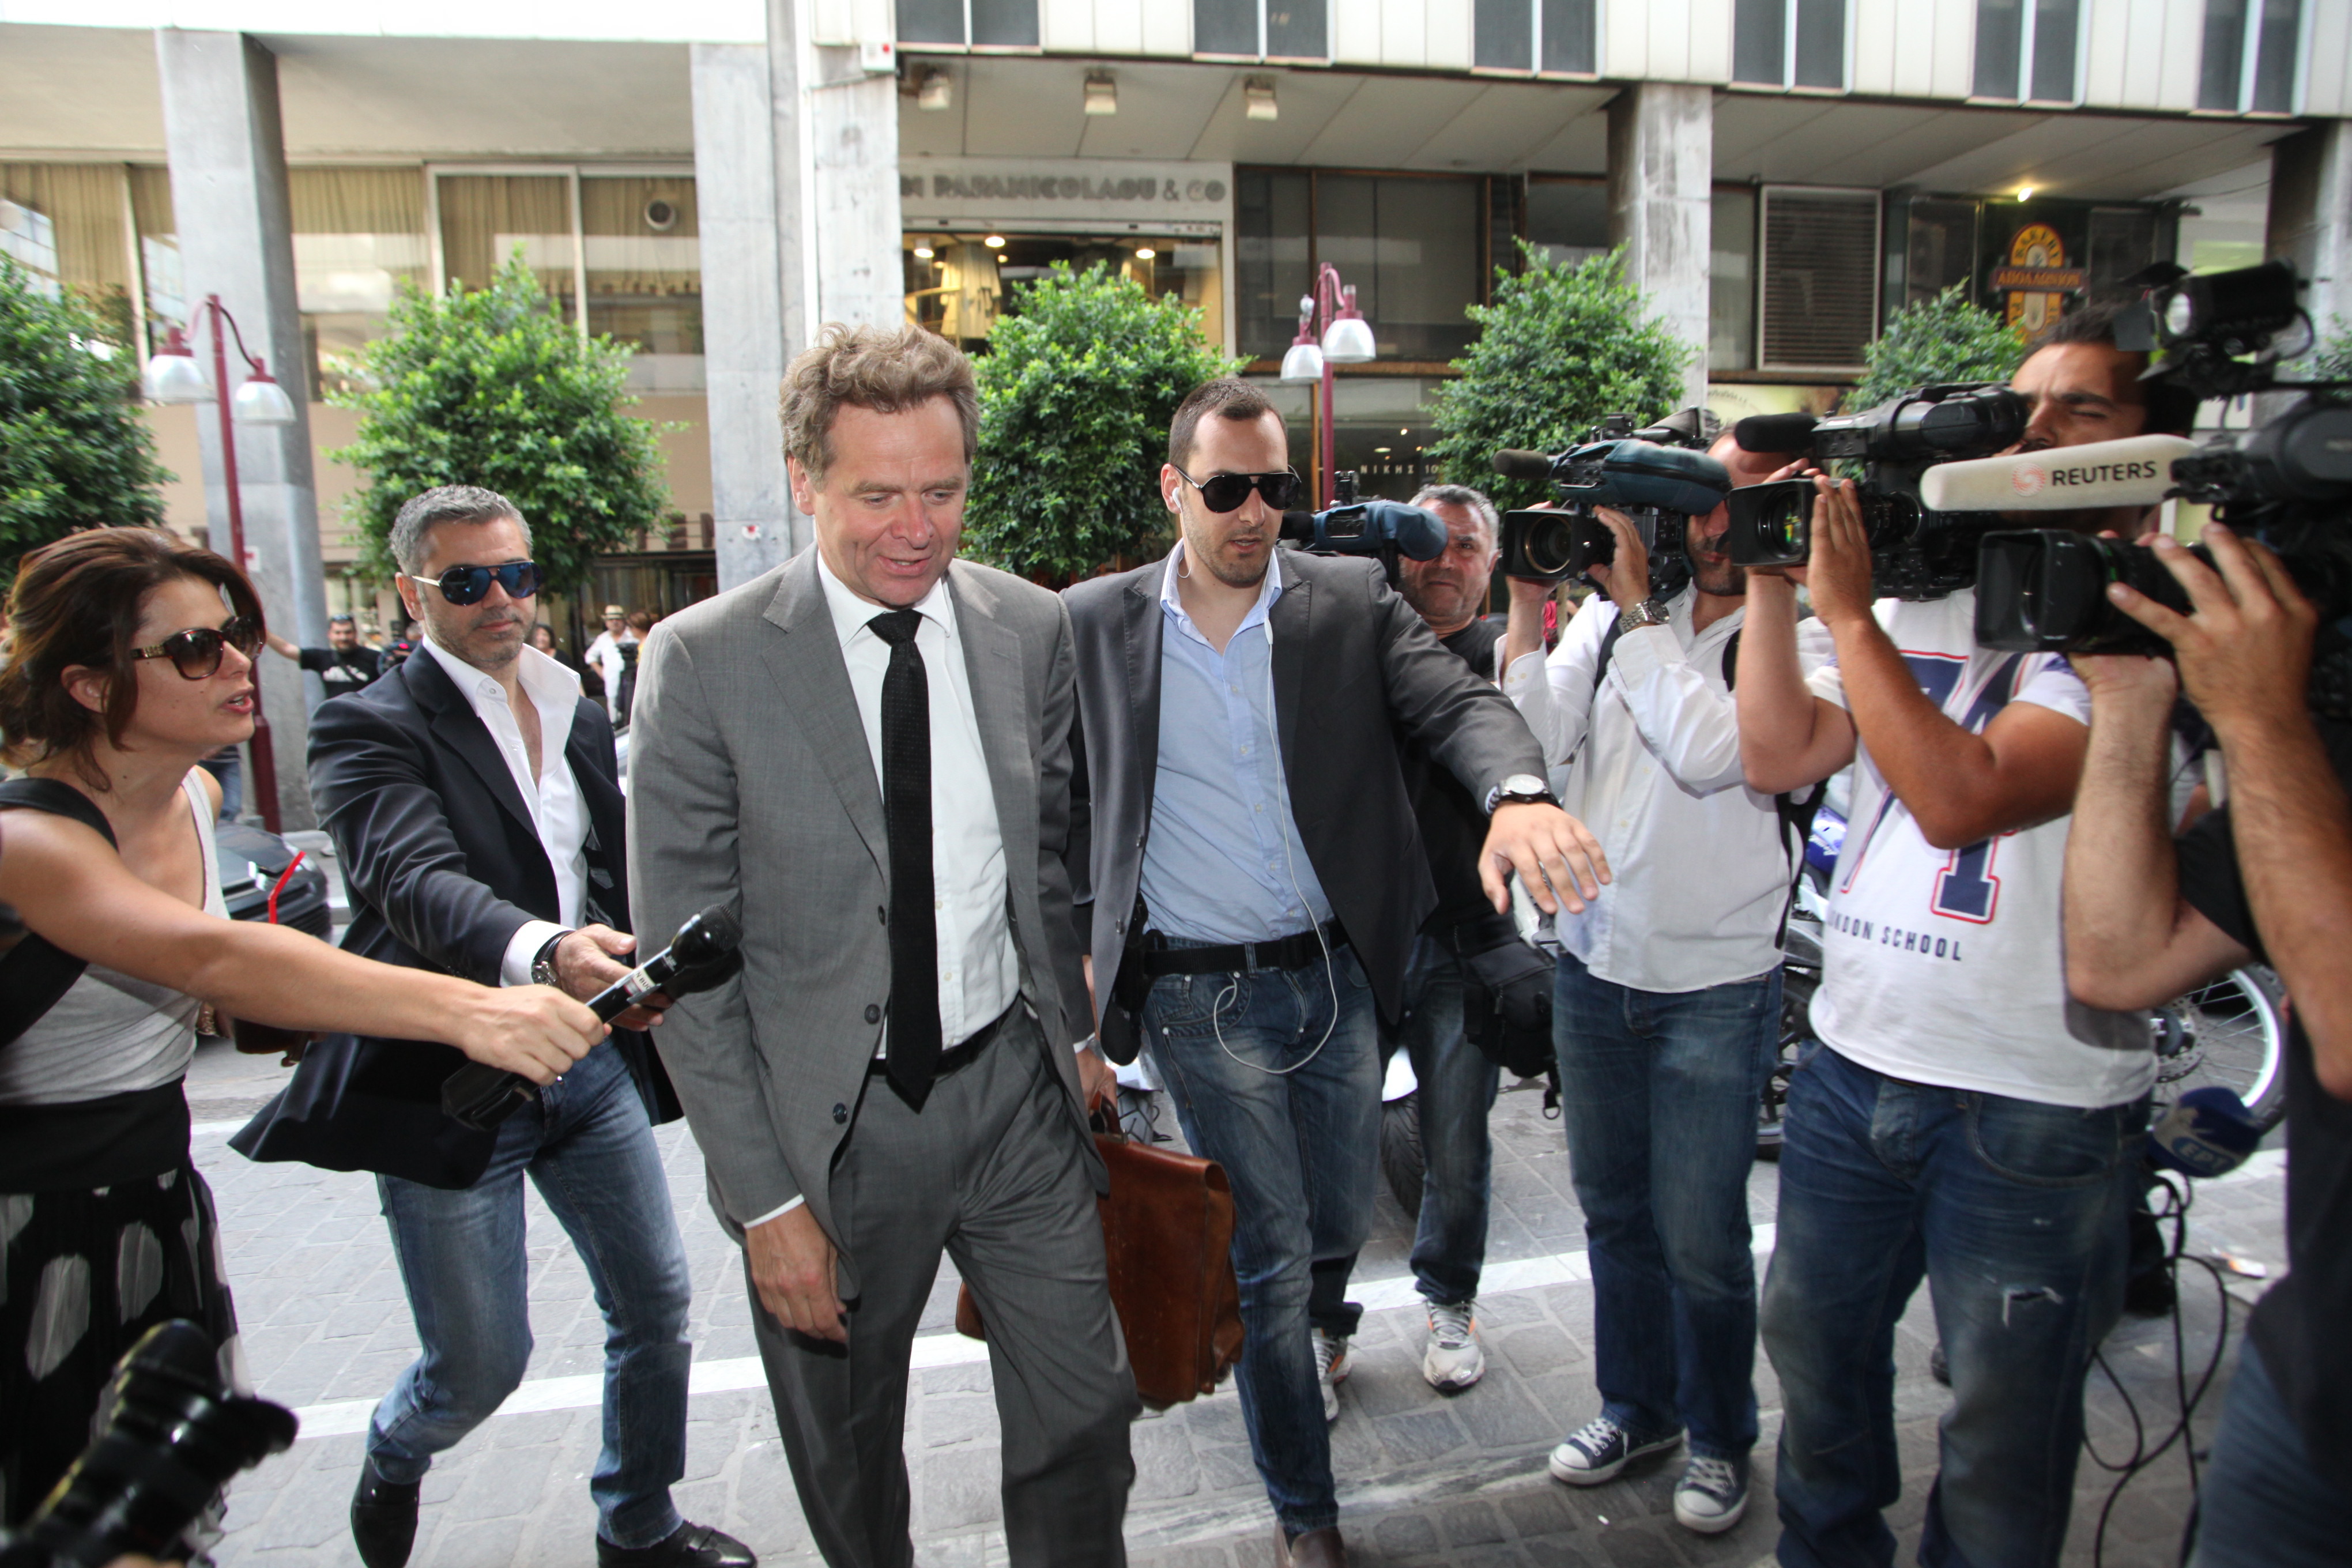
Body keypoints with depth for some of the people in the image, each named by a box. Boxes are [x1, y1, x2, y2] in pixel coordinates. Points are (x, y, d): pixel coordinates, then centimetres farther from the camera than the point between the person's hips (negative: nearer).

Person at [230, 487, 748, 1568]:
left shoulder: (576, 715, 10)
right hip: (450, 1085, -5)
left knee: (655, 1304, 11)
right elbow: (417, 881, -29)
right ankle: (392, 1459, 43)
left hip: (592, 1068, 6)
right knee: (480, 1364, 6)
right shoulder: (369, 728, -11)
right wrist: (541, 950, -46)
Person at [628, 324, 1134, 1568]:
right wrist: (762, 1195, -11)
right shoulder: (704, 663, -12)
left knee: (1085, 1415, 10)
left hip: (1014, 1091, 2)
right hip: (829, 1123, -2)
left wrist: (1076, 1027, 9)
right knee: (846, 1462, 19)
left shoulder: (1034, 632, -2)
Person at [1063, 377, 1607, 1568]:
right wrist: (1070, 943, -1)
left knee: (1338, 1225, 19)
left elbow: (1457, 703, -14)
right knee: (1272, 1256, 7)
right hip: (1200, 998, -2)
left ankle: (1283, 1332, 56)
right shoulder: (1095, 623, -3)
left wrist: (1519, 793, -35)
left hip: (1338, 977, 3)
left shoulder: (1353, 601, -2)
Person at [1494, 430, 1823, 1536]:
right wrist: (1529, 605, -13)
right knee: (1613, 1208, 19)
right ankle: (1637, 1406, 41)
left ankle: (1718, 1439, 35)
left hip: (1715, 987, -4)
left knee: (1701, 1240, 8)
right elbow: (1536, 742, -5)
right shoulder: (1611, 612, 1)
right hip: (1593, 964, 4)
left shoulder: (1802, 643, -10)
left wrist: (1633, 608, -20)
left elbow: (1711, 752, -26)